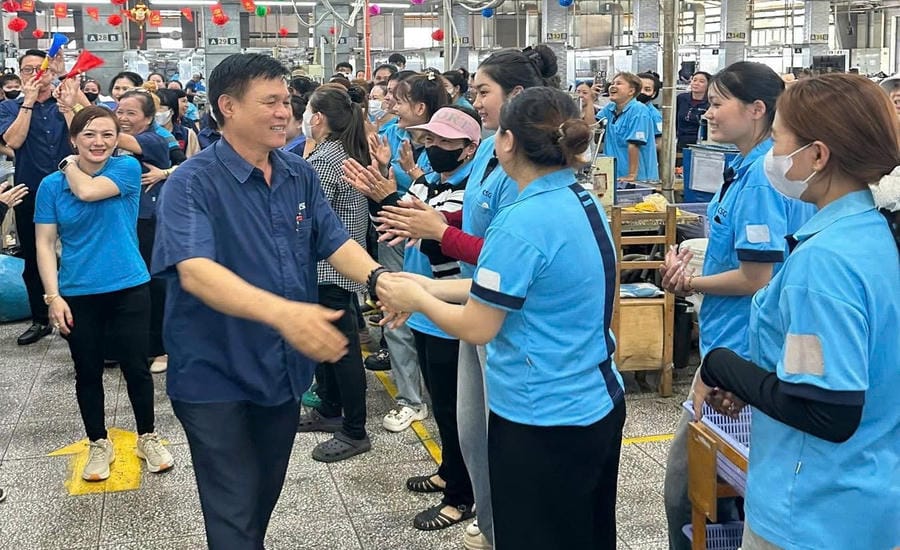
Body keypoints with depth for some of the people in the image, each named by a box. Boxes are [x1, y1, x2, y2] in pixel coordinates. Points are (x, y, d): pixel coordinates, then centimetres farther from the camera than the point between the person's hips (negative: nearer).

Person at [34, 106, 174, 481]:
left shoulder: (127, 169, -4)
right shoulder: (51, 185, 0)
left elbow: (87, 191, -20)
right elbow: (45, 244, -2)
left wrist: (69, 165, 0)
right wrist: (53, 296, -9)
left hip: (129, 289, -1)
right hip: (77, 295, 1)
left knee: (136, 368, 8)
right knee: (88, 373, 12)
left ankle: (148, 438, 27)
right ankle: (99, 445, 29)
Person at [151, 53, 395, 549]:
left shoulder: (300, 175, 2)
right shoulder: (192, 182, -19)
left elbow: (335, 242, 0)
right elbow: (195, 270, -32)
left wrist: (378, 278, -23)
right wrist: (282, 312, -48)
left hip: (284, 369, 6)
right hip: (215, 378, -6)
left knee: (266, 497, 23)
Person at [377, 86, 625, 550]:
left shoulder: (523, 222, -24)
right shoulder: (583, 202, 3)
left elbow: (476, 329, -18)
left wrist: (418, 300, 0)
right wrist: (432, 287, 9)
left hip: (543, 422, -9)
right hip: (599, 405, 9)